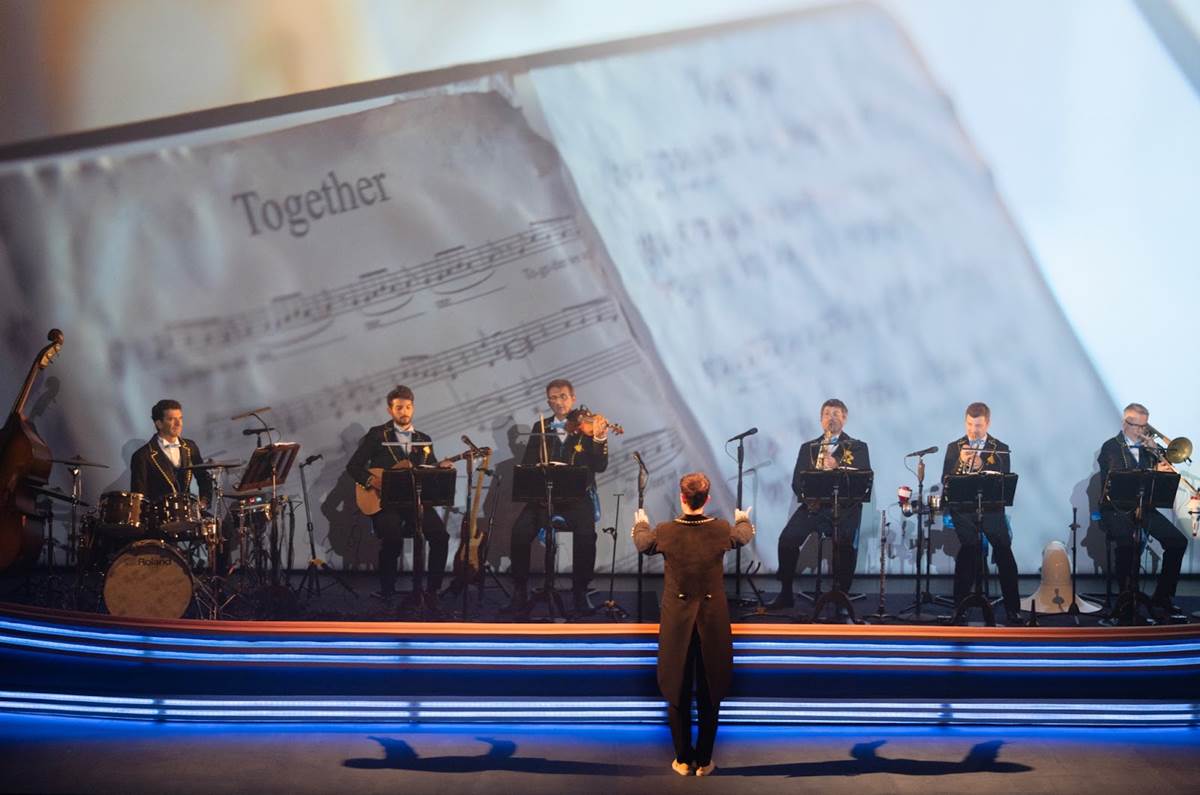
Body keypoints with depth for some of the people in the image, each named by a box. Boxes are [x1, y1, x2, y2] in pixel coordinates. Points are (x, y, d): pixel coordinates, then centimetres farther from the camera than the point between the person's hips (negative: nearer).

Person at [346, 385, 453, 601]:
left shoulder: (424, 440, 18)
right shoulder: (377, 435, 6)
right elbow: (353, 466, 2)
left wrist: (441, 468, -7)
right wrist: (370, 480, -15)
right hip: (385, 501, -3)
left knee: (440, 535, -22)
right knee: (393, 537, -31)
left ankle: (432, 588, -8)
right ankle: (387, 589, -8)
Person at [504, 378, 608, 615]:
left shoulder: (587, 427, 4)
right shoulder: (540, 428, 13)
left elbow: (599, 466, -7)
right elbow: (527, 465, 8)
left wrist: (599, 438, -25)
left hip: (577, 497, -2)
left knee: (586, 534, -31)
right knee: (521, 531, -25)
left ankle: (580, 593, -12)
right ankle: (520, 592, -10)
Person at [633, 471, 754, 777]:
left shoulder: (666, 532, -12)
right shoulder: (722, 530, -10)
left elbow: (642, 543, 12)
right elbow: (744, 535, 16)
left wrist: (641, 524, 35)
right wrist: (743, 520, 40)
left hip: (677, 622, 0)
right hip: (713, 623, 1)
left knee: (677, 694, 12)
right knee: (709, 694, 11)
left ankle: (683, 760, 19)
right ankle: (704, 761, 19)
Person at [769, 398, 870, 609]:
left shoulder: (858, 448, 12)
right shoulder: (808, 448, 19)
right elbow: (797, 482, 11)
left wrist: (837, 468, -16)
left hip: (845, 507, -2)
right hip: (813, 505, 2)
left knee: (846, 544, -28)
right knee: (787, 539, -21)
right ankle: (786, 594, -8)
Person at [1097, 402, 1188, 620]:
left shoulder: (1147, 446, 16)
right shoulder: (1111, 447, -2)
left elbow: (1166, 469, 11)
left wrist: (1155, 451, -4)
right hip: (1117, 510, -6)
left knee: (1178, 541, -14)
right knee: (1127, 542, -35)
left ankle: (1163, 596, -3)